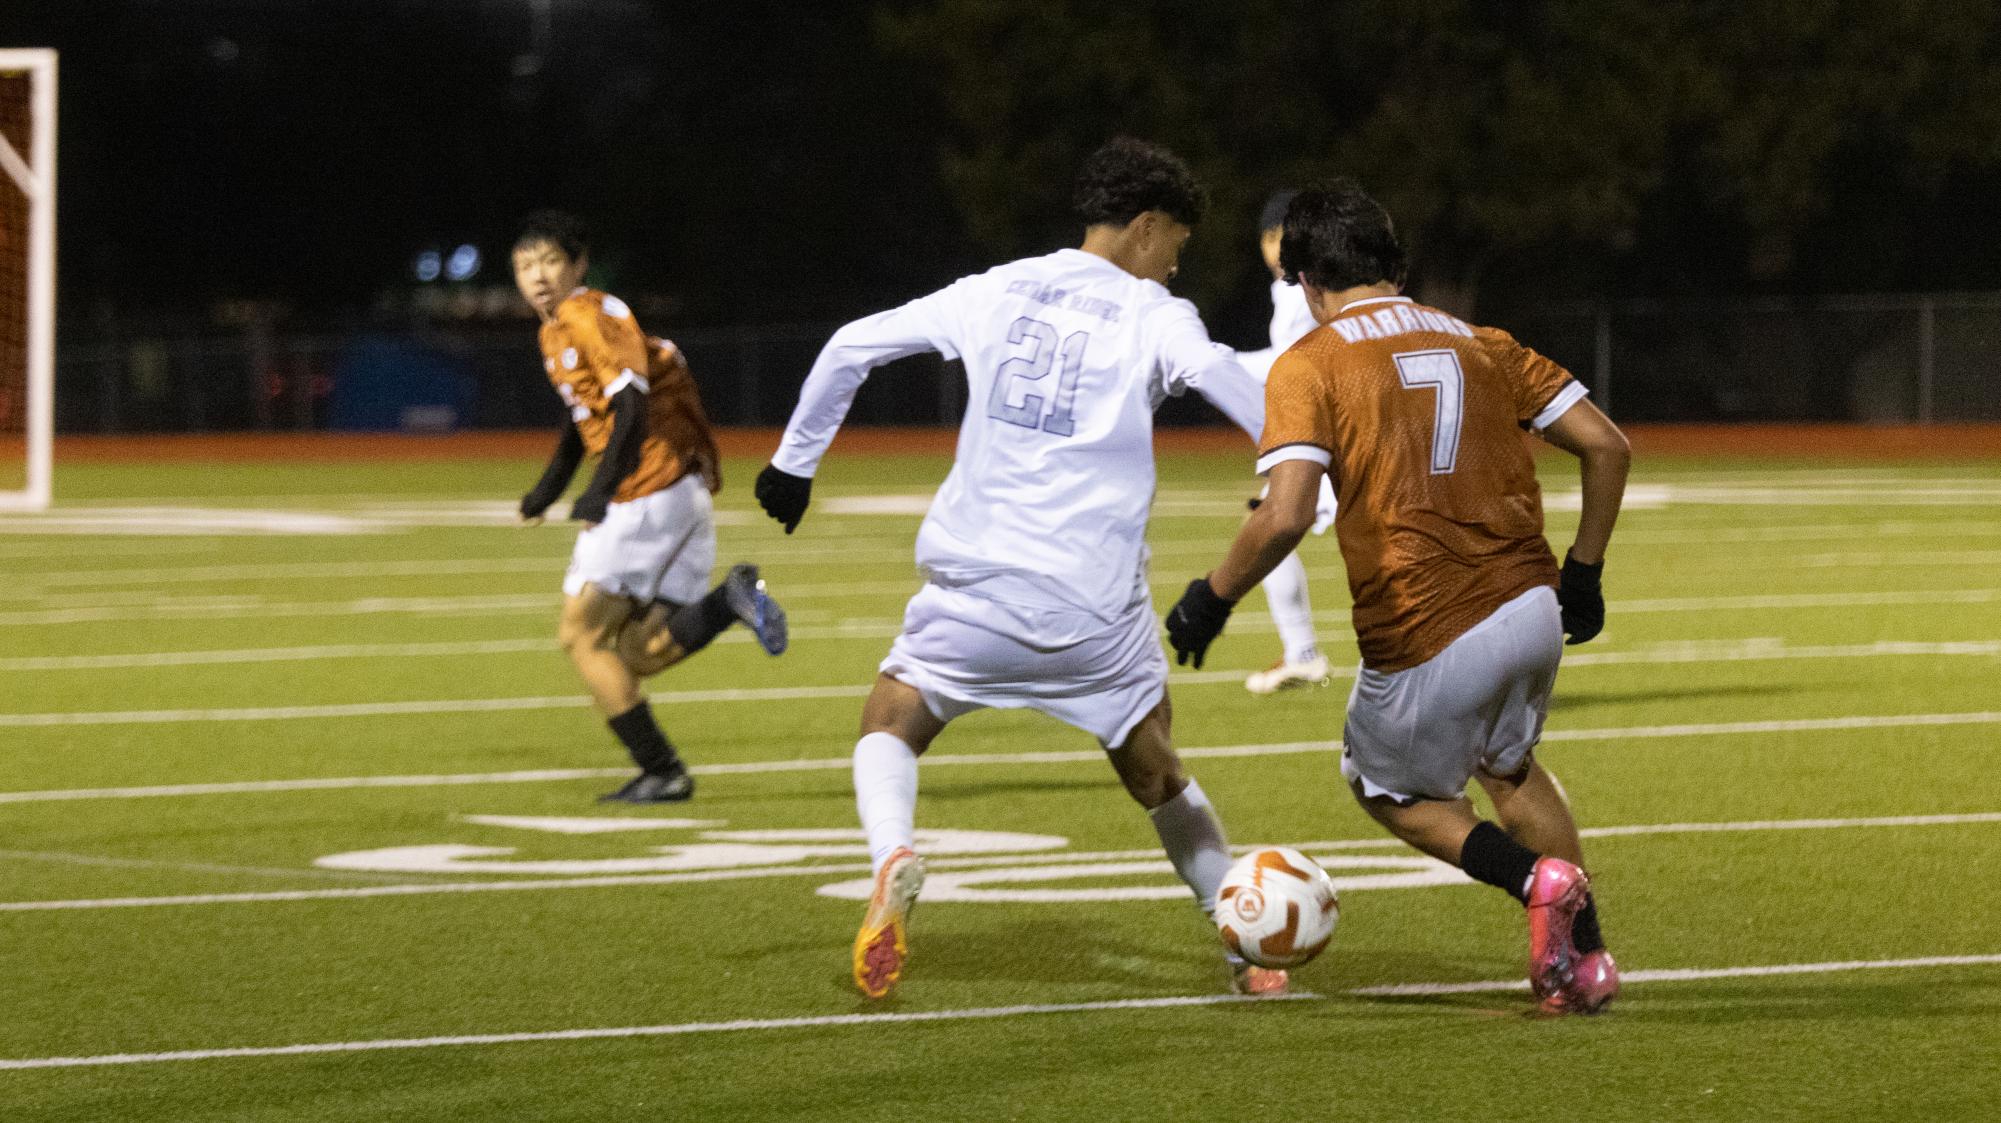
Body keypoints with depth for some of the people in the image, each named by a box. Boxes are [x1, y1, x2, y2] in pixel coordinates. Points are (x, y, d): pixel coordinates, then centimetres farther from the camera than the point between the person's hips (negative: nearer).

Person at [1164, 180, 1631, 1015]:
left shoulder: (1309, 365, -4)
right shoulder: (1480, 344, 12)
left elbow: (1285, 516, -17)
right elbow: (1606, 446, 10)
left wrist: (1211, 598, -2)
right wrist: (1583, 571, 20)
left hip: (1426, 644, -5)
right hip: (1532, 611, 5)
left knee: (1386, 786, 23)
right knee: (1509, 765, 33)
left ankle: (1534, 878, -2)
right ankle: (1583, 956, 26)